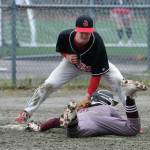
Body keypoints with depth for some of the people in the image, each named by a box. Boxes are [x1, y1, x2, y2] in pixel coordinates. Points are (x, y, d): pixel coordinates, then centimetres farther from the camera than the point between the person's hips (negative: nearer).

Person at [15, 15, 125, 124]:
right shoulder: (65, 36, -32)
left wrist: (88, 96, -41)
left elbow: (96, 74, -35)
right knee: (48, 85, -9)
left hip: (97, 64, -2)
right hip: (72, 63, 2)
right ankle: (26, 113, 7)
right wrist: (67, 57, -27)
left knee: (118, 80, -23)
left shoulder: (97, 43, -40)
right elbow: (60, 49, -4)